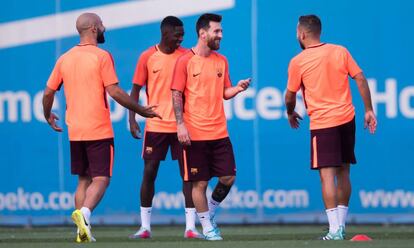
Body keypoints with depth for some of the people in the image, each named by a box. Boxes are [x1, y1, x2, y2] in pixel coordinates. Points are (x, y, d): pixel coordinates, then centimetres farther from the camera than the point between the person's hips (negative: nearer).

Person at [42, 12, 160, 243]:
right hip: (99, 131, -5)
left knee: (83, 180, 14)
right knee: (101, 179, -4)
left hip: (75, 131, 5)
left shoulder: (65, 58, 8)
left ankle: (83, 230, 6)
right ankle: (84, 212, -29)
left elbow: (48, 93, 11)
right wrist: (141, 110, -4)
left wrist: (48, 116, 29)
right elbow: (114, 91, -13)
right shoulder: (101, 56, -8)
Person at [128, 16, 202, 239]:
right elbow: (136, 89, 3)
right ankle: (145, 227, 9)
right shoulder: (147, 57, 0)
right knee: (149, 172, 1)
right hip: (155, 126, -1)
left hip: (181, 125, 1)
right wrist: (132, 120, -5)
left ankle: (190, 227, 1)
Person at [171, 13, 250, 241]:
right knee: (200, 182, -1)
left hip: (219, 132, 5)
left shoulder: (221, 61, 11)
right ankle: (207, 228, 11)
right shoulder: (185, 61, -5)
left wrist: (237, 88, -5)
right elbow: (177, 95, -6)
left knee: (228, 177, 2)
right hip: (194, 134, -5)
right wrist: (180, 125, -14)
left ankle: (210, 214, 25)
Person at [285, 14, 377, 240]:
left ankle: (335, 230, -15)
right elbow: (360, 80, 1)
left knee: (327, 175, -7)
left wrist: (291, 114, 25)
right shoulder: (340, 52, 4)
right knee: (343, 173, 13)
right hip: (347, 119, 4)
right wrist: (369, 110, 7)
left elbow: (290, 96, 5)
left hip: (322, 124, -4)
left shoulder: (298, 62, -4)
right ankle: (340, 225, 18)